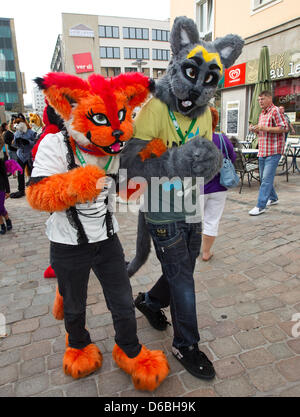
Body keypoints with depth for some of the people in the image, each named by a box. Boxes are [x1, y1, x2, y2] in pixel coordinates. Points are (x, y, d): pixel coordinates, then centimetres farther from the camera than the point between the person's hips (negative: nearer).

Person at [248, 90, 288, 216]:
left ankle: (261, 206, -12)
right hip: (262, 151, 9)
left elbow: (284, 128, -15)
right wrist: (255, 129, 7)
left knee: (267, 178, -12)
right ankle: (273, 198, 32)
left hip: (273, 151, -9)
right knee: (263, 178, 14)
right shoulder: (262, 114, 19)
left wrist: (265, 128, -19)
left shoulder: (275, 111, -7)